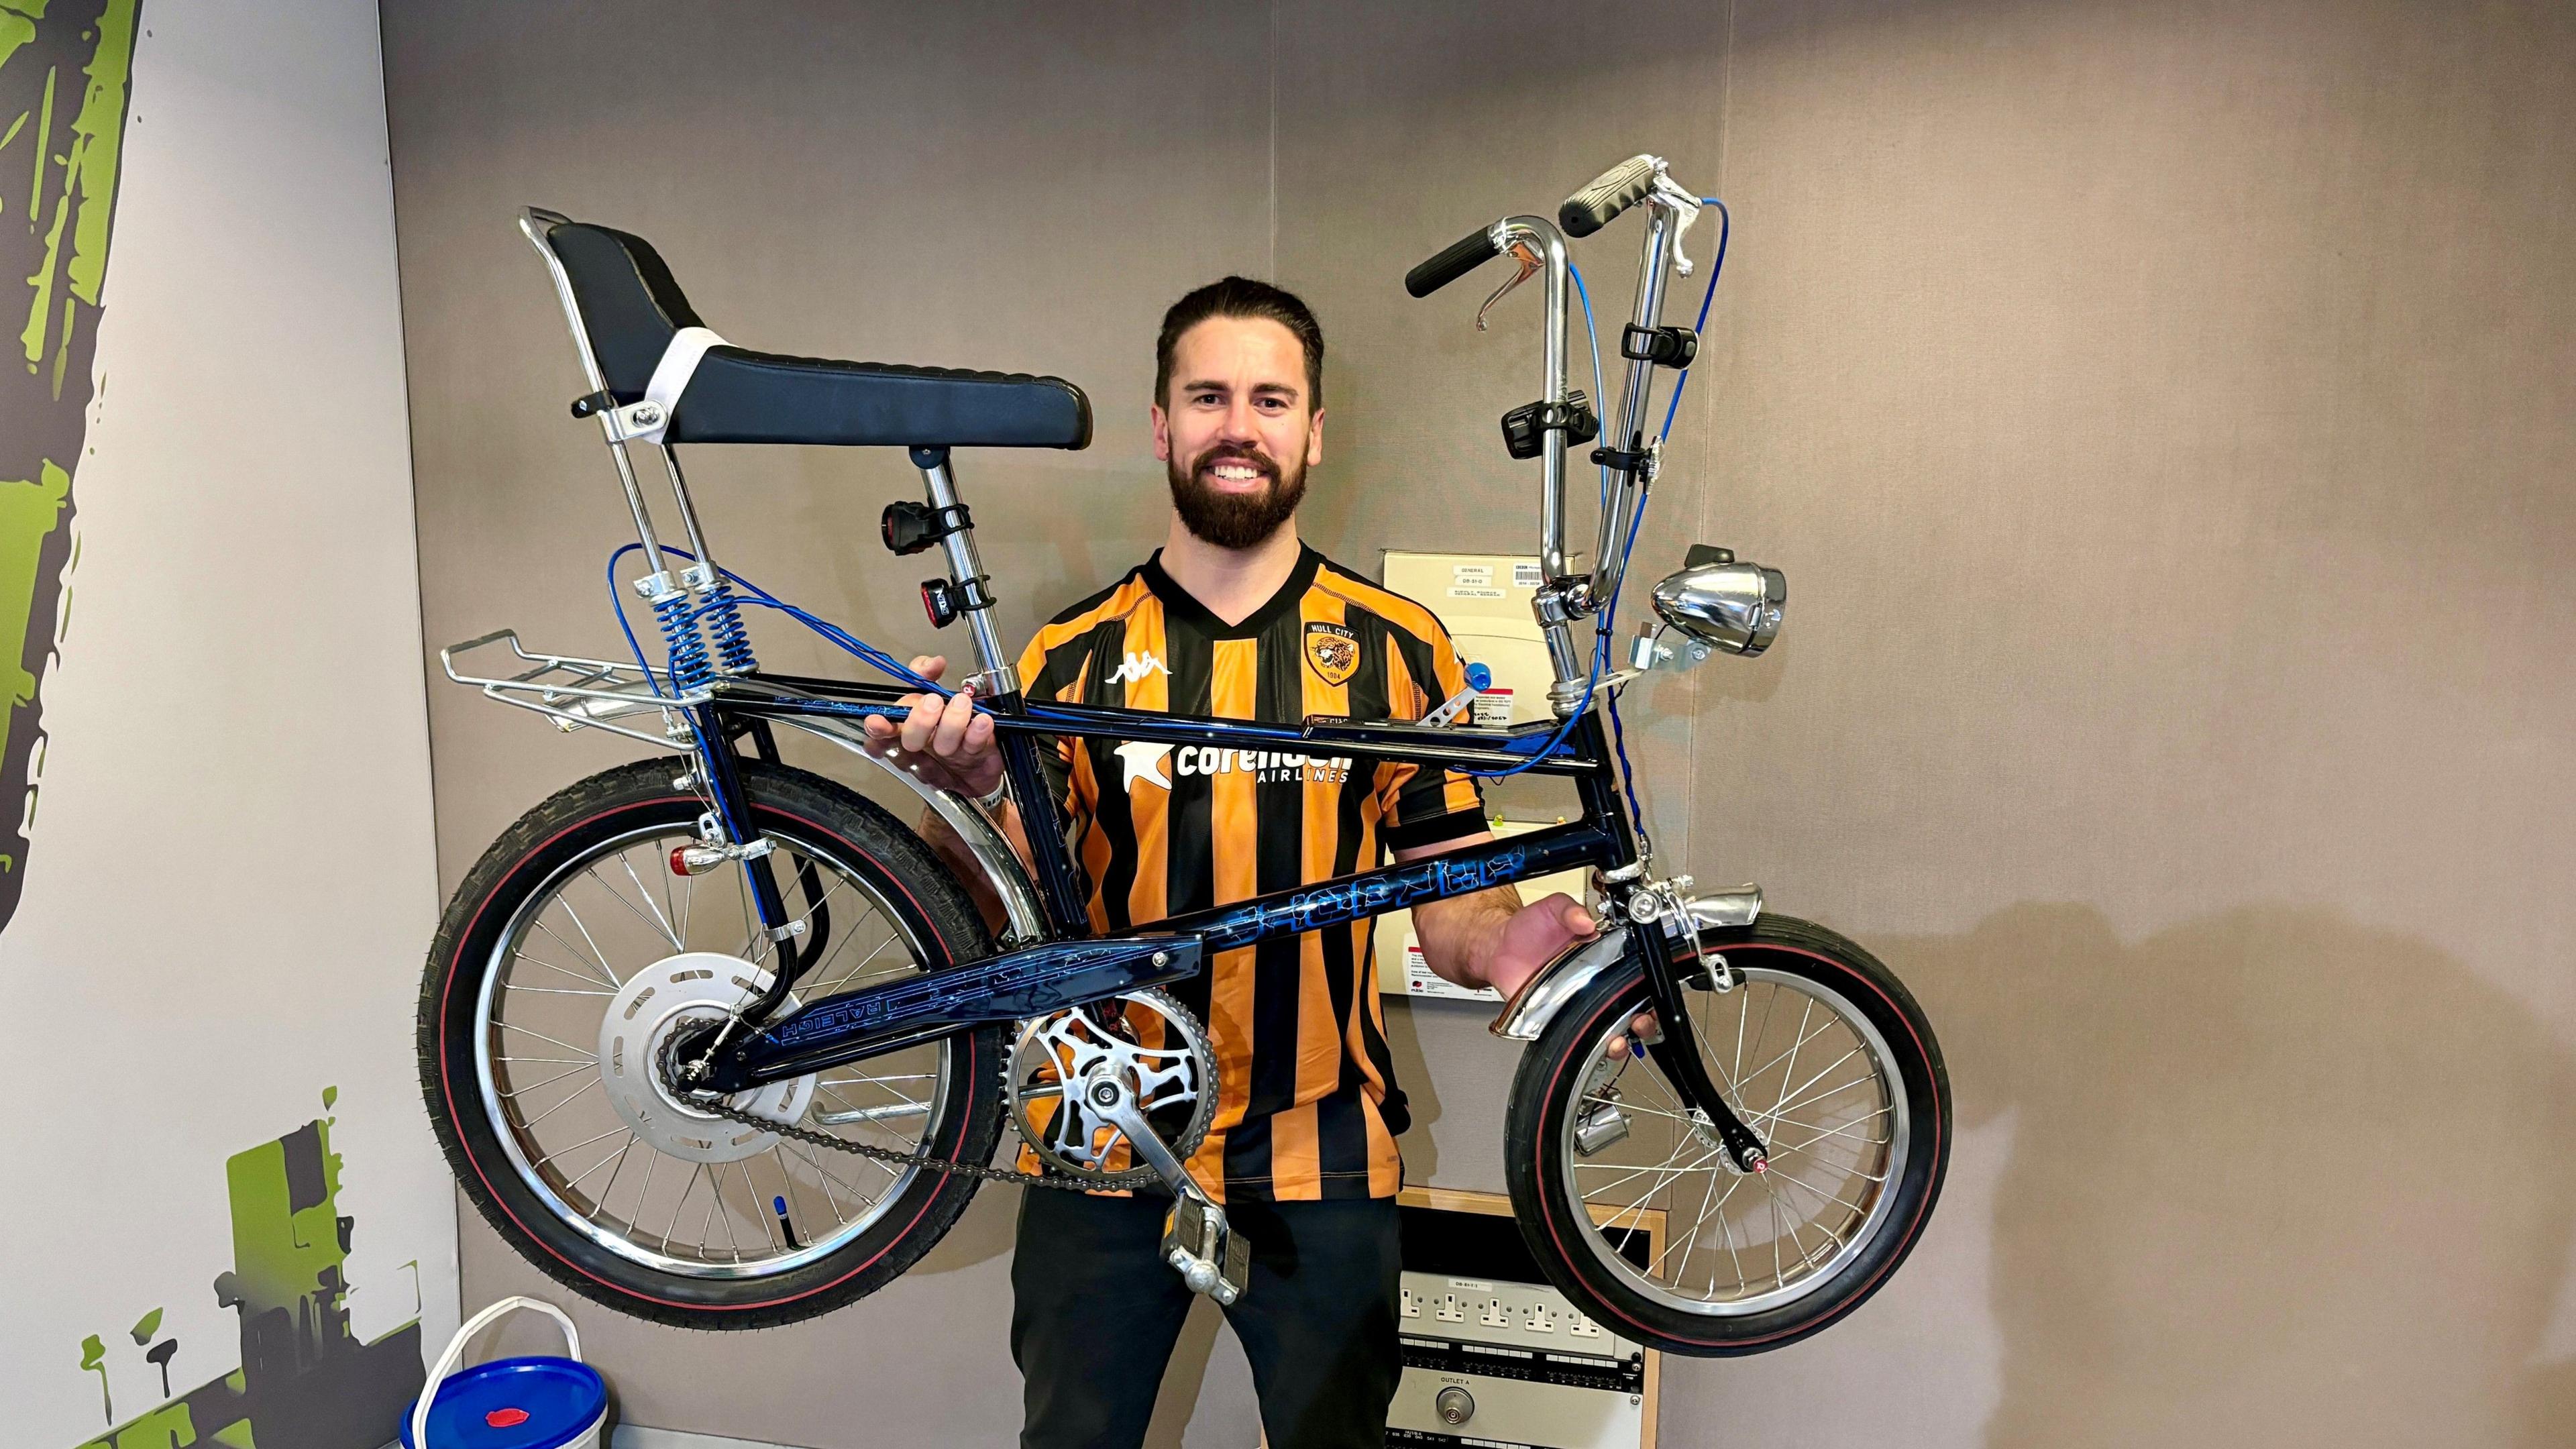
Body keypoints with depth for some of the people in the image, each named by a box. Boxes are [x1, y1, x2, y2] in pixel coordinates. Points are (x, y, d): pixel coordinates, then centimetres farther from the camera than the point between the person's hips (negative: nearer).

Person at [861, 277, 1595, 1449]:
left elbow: (1448, 887, 1)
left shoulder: (1399, 646, 0)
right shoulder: (1074, 655, 0)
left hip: (1321, 1159, 0)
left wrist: (1500, 945, -22)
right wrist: (964, 795, -24)